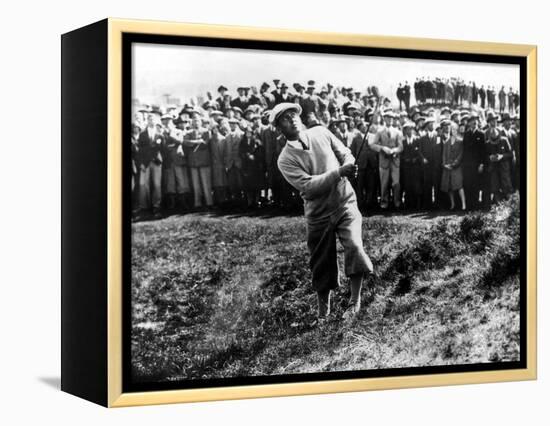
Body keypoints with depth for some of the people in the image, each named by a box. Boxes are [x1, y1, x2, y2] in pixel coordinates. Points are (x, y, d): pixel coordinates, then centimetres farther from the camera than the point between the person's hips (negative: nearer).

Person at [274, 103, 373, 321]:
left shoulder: (321, 133, 1)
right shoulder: (286, 160, -10)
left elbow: (346, 155, 9)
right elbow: (308, 186, -21)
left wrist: (349, 166, -15)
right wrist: (339, 172, -30)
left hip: (345, 204, 1)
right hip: (318, 215, -1)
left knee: (354, 246, -22)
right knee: (322, 265, 8)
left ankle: (355, 301, -8)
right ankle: (323, 312, 29)